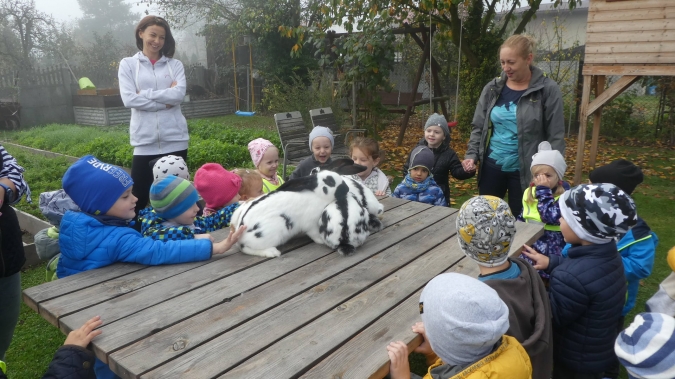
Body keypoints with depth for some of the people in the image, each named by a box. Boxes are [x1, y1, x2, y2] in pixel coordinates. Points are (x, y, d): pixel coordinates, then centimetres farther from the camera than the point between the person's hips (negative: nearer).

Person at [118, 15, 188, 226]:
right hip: (145, 140, -1)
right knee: (138, 196, 0)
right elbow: (129, 99, -7)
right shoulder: (128, 64, 7)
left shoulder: (175, 65, 10)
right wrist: (165, 101, -10)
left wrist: (145, 94, -9)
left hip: (175, 138, 1)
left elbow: (179, 94, -7)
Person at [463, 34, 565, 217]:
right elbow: (478, 127, 9)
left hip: (524, 170, -3)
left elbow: (556, 137, -8)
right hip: (491, 166, 4)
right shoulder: (492, 88, 3)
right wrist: (471, 155, -6)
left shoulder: (547, 89, -8)